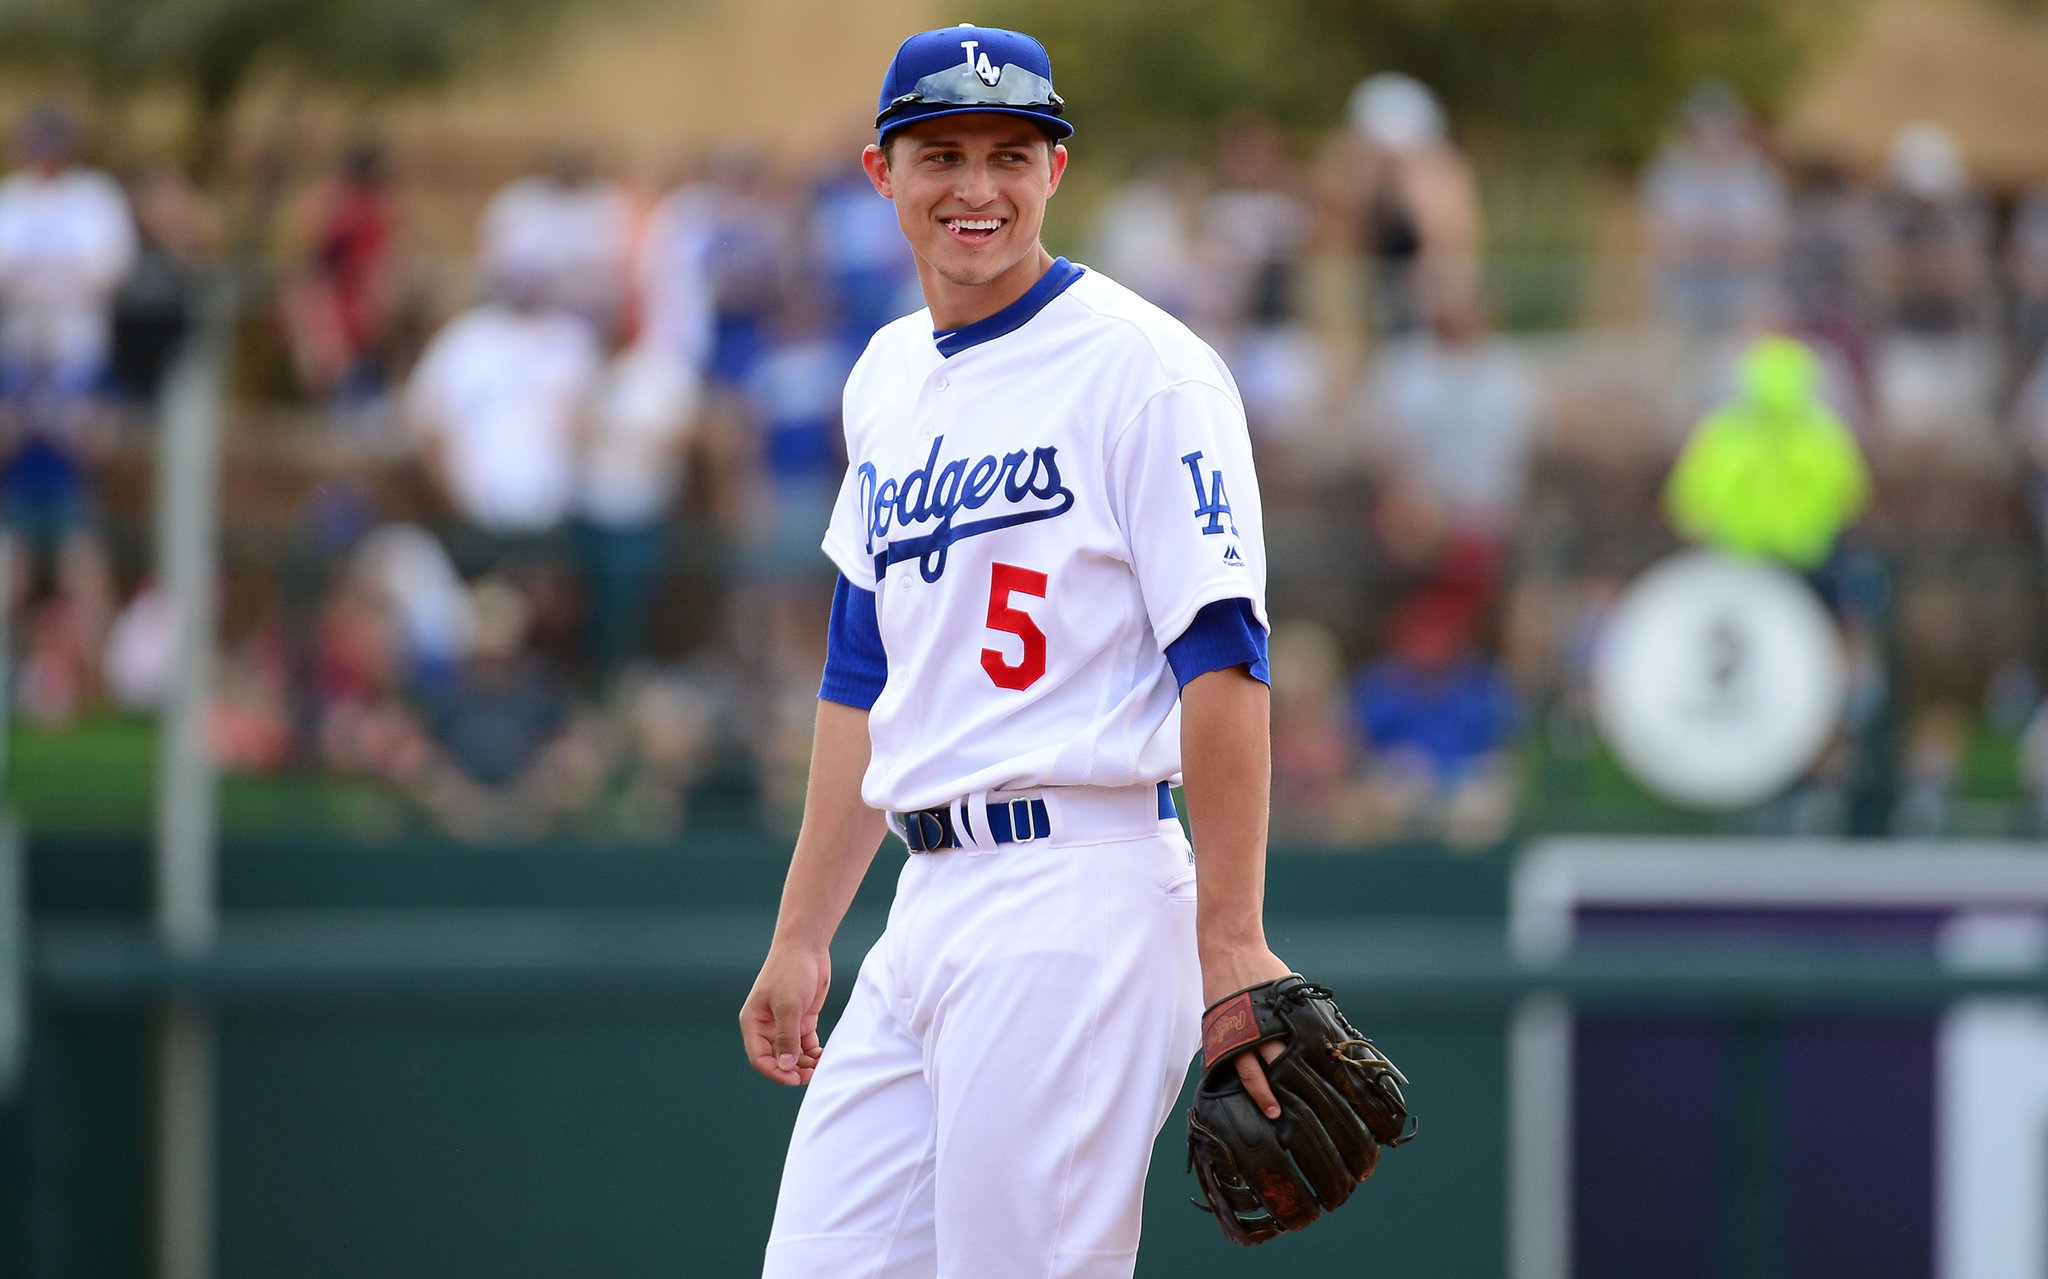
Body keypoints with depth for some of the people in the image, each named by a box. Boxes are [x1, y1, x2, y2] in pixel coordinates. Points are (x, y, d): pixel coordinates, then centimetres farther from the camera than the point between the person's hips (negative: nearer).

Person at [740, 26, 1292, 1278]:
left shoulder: (1139, 364, -6)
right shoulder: (887, 379, 18)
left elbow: (1221, 660, -13)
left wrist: (1230, 943, -20)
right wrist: (802, 937, 23)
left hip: (1079, 888, -8)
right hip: (929, 907, 8)